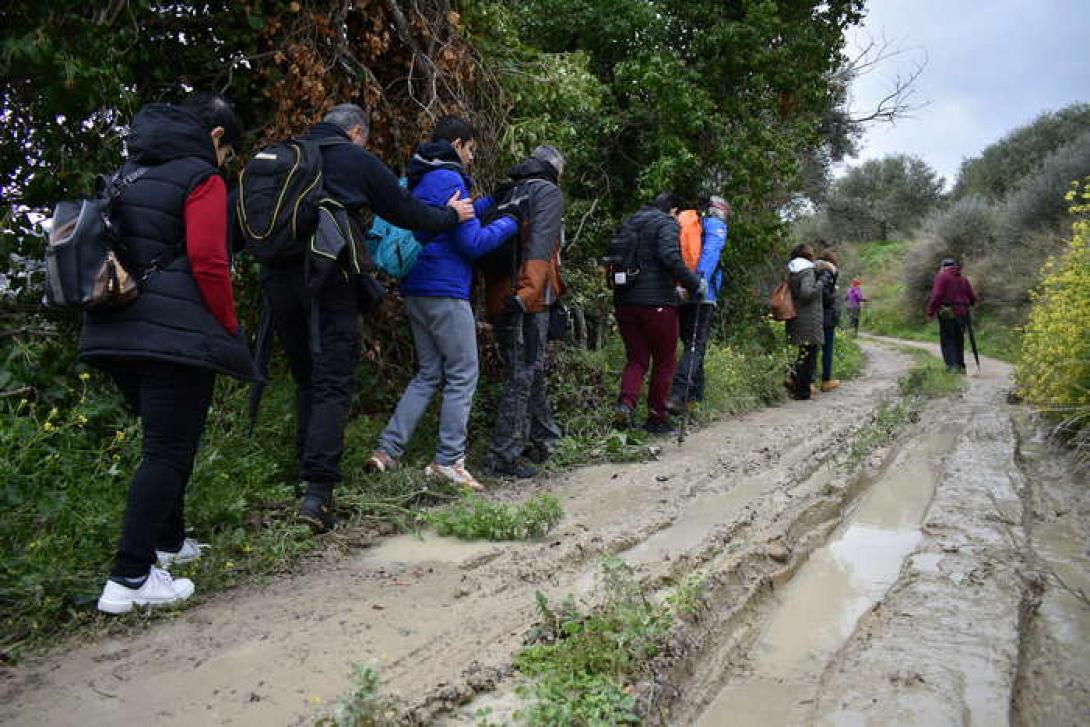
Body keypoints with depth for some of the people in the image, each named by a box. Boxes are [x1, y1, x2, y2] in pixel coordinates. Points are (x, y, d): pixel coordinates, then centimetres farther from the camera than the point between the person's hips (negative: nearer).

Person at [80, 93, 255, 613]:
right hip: (176, 334, -8)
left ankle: (168, 541, 33)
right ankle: (130, 578, -3)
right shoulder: (202, 178, -6)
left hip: (117, 331, 8)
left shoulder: (128, 172, 18)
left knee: (164, 439, 21)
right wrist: (229, 328, -5)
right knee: (169, 450, -3)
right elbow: (208, 263, -16)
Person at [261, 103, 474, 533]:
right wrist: (450, 216, 24)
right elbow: (404, 210, 9)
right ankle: (318, 490, -14)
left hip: (278, 277, 5)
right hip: (330, 281, -5)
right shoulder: (357, 160, 4)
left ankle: (310, 471, 20)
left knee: (305, 380, 17)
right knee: (334, 383, -4)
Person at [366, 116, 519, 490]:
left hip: (417, 291, 10)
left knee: (428, 374, 14)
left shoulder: (420, 179, 18)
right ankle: (449, 461, 2)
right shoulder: (448, 180, -12)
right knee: (463, 376, -1)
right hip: (445, 291, -9)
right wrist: (509, 222, 0)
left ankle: (387, 449, 10)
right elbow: (473, 242, -14)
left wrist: (493, 202, 20)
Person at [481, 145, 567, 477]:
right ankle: (504, 456, -4)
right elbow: (540, 243, -18)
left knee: (531, 369, 17)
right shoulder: (548, 192, -1)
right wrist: (528, 291, -28)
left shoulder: (505, 194, 20)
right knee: (524, 374, -4)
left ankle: (544, 439, 27)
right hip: (526, 300, -7)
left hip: (498, 298, 8)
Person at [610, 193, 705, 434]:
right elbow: (670, 257, -21)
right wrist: (695, 283, -13)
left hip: (624, 302, 6)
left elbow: (613, 255, 17)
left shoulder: (629, 222, 17)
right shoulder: (666, 223, -5)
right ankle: (656, 418, 14)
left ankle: (625, 404, -12)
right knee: (665, 362, 9)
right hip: (657, 302, -6)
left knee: (636, 358, 12)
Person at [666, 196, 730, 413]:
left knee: (690, 344, 16)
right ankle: (677, 394, -24)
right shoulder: (716, 225, 4)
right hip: (702, 295, -6)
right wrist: (703, 279, -27)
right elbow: (711, 251, -14)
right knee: (696, 346, -9)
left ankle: (696, 393, 20)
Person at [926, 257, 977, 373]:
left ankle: (952, 365, -12)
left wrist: (930, 311, -12)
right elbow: (972, 298, 13)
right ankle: (960, 366, 18)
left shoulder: (942, 277, -4)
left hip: (947, 314, -6)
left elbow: (937, 295, -16)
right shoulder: (964, 279, 14)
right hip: (962, 314, 6)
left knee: (947, 341, -1)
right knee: (959, 341, 15)